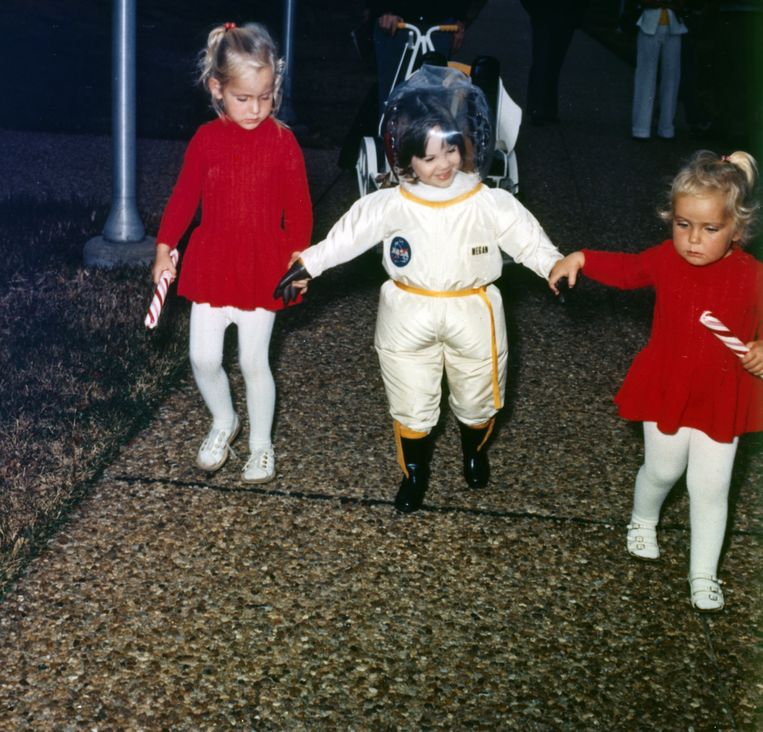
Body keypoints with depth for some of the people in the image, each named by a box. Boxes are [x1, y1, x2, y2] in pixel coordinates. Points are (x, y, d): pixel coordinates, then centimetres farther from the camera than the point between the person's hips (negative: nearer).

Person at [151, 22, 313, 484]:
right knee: (203, 358, 4)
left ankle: (261, 443, 24)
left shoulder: (282, 142, -8)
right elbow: (184, 197, 4)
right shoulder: (206, 139, -3)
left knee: (254, 360, 4)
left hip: (263, 266, -2)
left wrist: (299, 255, -13)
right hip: (211, 263, 2)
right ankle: (224, 422, 32)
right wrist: (165, 246, -3)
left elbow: (298, 206, -4)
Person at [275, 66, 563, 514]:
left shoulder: (490, 203, -13)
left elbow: (527, 238, -11)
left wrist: (556, 266, -26)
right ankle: (415, 473, 38)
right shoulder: (392, 205, -12)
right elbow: (349, 233, -5)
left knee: (477, 398, 20)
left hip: (472, 313, 0)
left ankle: (475, 453, 52)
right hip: (410, 317, 0)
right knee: (412, 405, 14)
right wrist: (307, 265, -6)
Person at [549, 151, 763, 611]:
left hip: (723, 397, -1)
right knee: (663, 469, 19)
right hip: (667, 390, 2)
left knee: (710, 488, 5)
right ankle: (643, 522, 51)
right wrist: (580, 259, -1)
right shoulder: (666, 260, -10)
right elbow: (626, 269, 10)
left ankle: (704, 575, 21)